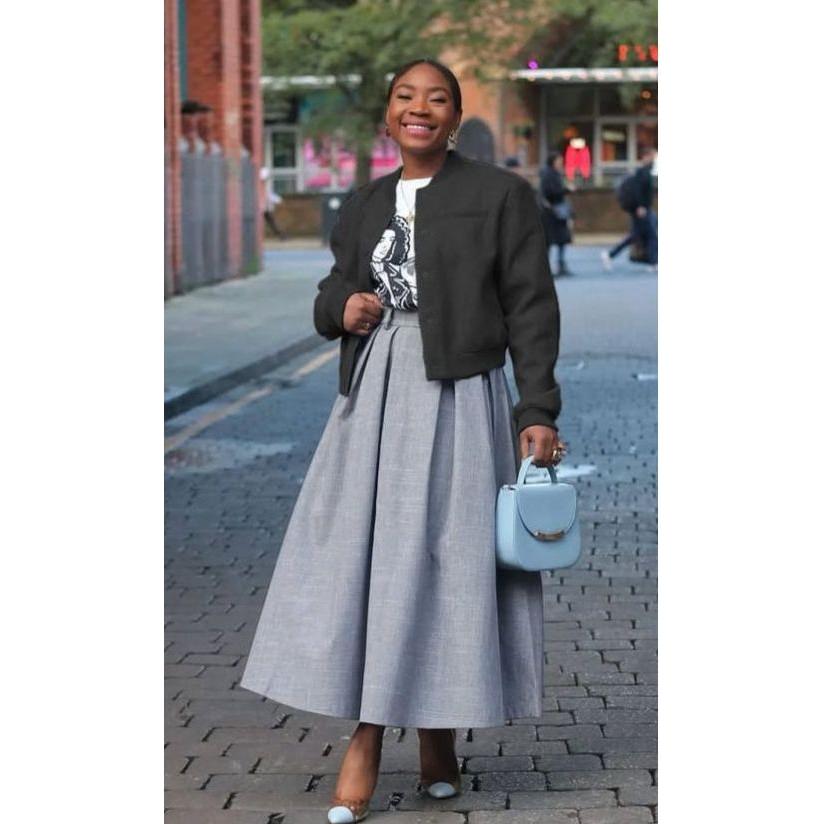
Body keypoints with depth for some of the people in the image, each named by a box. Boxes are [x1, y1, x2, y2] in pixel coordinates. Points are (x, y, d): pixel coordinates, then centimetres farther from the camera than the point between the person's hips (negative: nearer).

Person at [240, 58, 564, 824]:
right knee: (359, 560, -2)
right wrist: (341, 309, -3)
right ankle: (363, 745, 1)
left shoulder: (500, 194, 1)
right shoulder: (362, 205, 15)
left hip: (457, 397, -4)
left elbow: (530, 307, -2)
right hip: (372, 395, 4)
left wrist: (537, 409, -10)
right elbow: (331, 296, 22)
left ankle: (438, 737, 13)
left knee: (443, 562, -1)